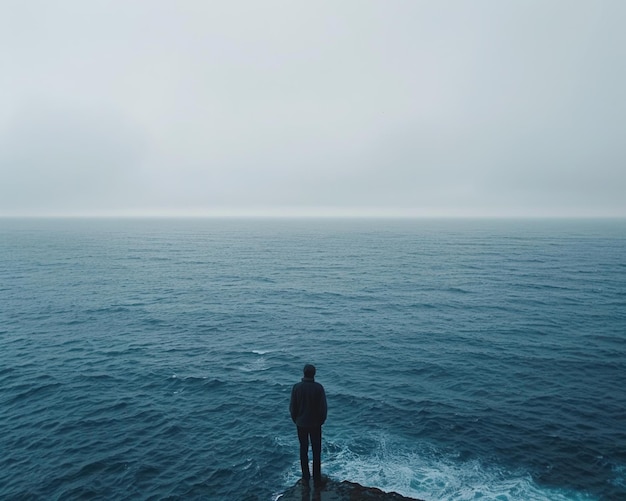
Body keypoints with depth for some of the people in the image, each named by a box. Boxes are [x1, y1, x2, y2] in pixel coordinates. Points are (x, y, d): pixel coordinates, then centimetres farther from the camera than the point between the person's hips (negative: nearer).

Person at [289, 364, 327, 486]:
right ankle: (317, 478, 23)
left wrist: (295, 420, 9)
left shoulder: (296, 387, -14)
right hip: (315, 423, -1)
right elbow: (323, 407, -12)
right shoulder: (319, 387, -18)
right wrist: (321, 421, 5)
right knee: (316, 450, 14)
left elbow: (292, 407, -7)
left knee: (303, 450, 16)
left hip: (301, 423, 1)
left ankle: (305, 478, 24)